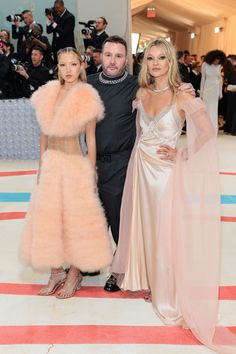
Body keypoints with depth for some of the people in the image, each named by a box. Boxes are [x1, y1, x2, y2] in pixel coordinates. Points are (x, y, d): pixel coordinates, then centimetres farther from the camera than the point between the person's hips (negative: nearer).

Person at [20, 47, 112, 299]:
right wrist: (41, 168, 11)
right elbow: (44, 134, 10)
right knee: (48, 219, 10)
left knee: (75, 220, 5)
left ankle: (75, 273, 22)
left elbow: (91, 140, -7)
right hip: (50, 163, 5)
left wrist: (91, 174, -6)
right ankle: (56, 272, 26)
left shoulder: (86, 98, -10)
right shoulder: (48, 94, 4)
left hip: (75, 165, -5)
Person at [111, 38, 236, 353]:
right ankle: (147, 280, 34)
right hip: (140, 166, 5)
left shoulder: (182, 98, -11)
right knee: (141, 224, 14)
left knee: (164, 230, 4)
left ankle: (167, 292, 23)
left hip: (165, 170, -5)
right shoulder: (141, 93, 4)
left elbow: (207, 132, -14)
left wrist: (182, 155, -12)